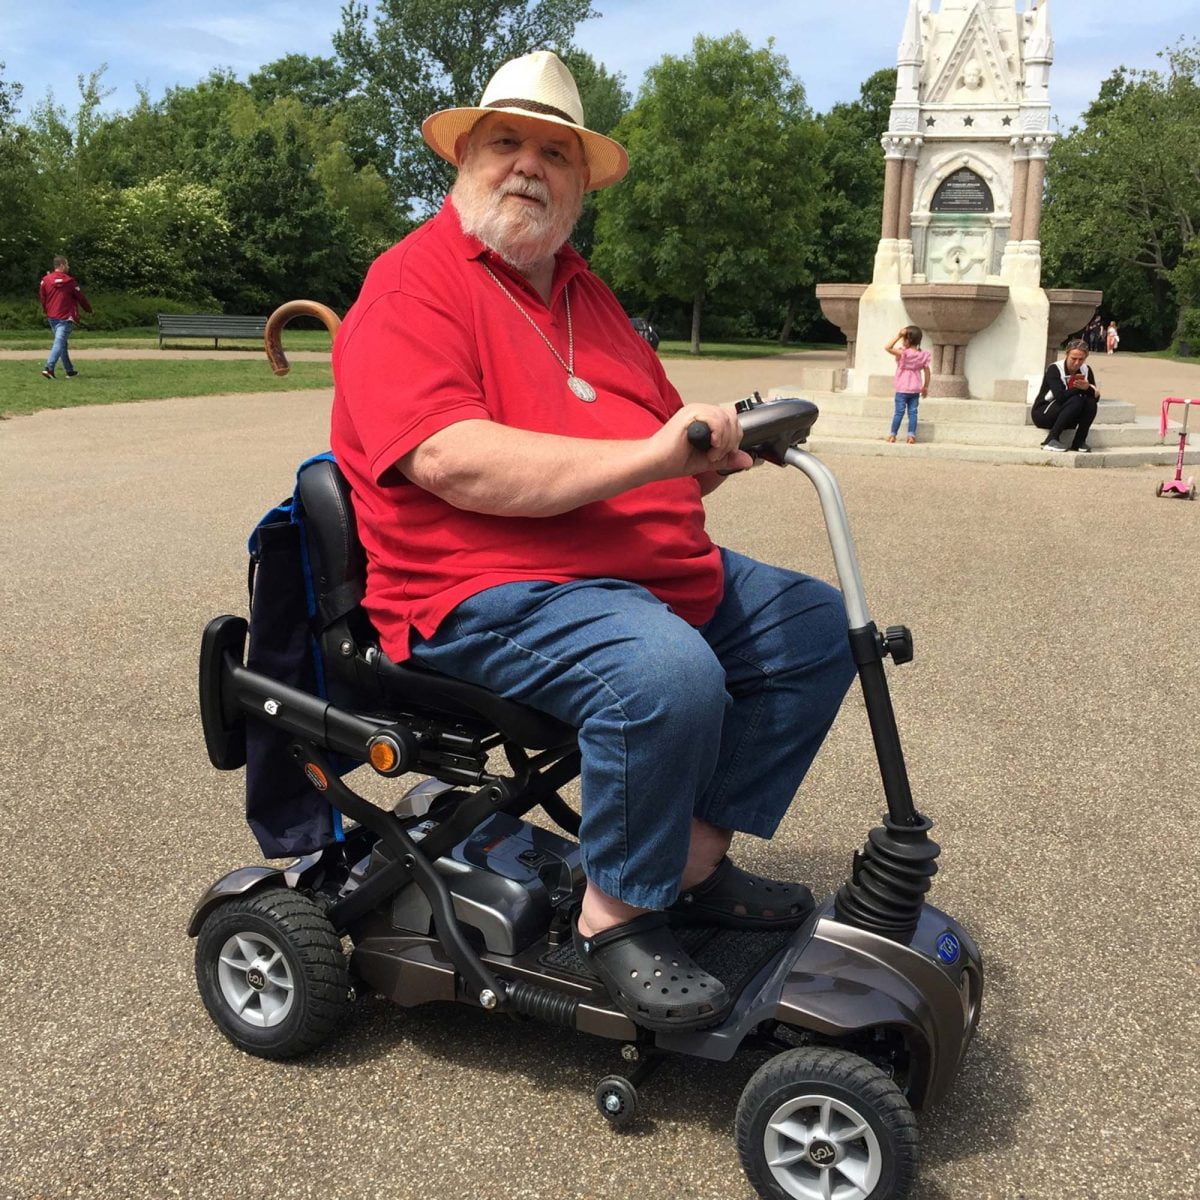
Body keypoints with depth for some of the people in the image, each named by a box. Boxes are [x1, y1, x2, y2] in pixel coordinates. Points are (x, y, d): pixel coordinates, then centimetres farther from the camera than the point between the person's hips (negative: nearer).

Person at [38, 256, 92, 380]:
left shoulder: (45, 280, 3)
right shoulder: (69, 281, -8)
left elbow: (42, 297, 9)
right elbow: (81, 297, 0)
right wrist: (89, 309, 16)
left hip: (51, 317, 5)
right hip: (65, 317, -5)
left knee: (61, 343, 16)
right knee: (59, 342, -10)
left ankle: (70, 371, 19)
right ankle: (49, 368, -24)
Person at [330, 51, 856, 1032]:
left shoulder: (585, 295, 21)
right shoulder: (411, 288, -6)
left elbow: (667, 456, 21)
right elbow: (454, 462, -23)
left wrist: (724, 445, -3)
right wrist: (646, 456, -27)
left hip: (659, 571, 9)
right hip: (490, 593, -9)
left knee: (821, 626, 4)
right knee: (669, 674, -34)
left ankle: (697, 857, 7)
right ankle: (616, 914, -11)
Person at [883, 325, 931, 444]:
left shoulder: (903, 353, -15)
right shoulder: (923, 355, 0)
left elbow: (887, 347, -19)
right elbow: (927, 372, 3)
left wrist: (898, 336, -17)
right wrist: (925, 387, 13)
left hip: (902, 389, -4)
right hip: (915, 390, 4)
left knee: (899, 412, 2)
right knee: (912, 412, 6)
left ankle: (893, 434, 7)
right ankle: (911, 435, 3)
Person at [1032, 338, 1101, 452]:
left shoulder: (1086, 370, 0)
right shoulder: (1054, 369, -18)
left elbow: (1096, 397, -6)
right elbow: (1060, 397, -32)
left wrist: (1087, 388, -26)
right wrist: (1079, 389, -21)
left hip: (1067, 418, 5)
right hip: (1043, 413, -5)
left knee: (1091, 402, -21)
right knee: (1076, 400, -30)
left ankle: (1079, 442, -14)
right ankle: (1052, 439, -27)